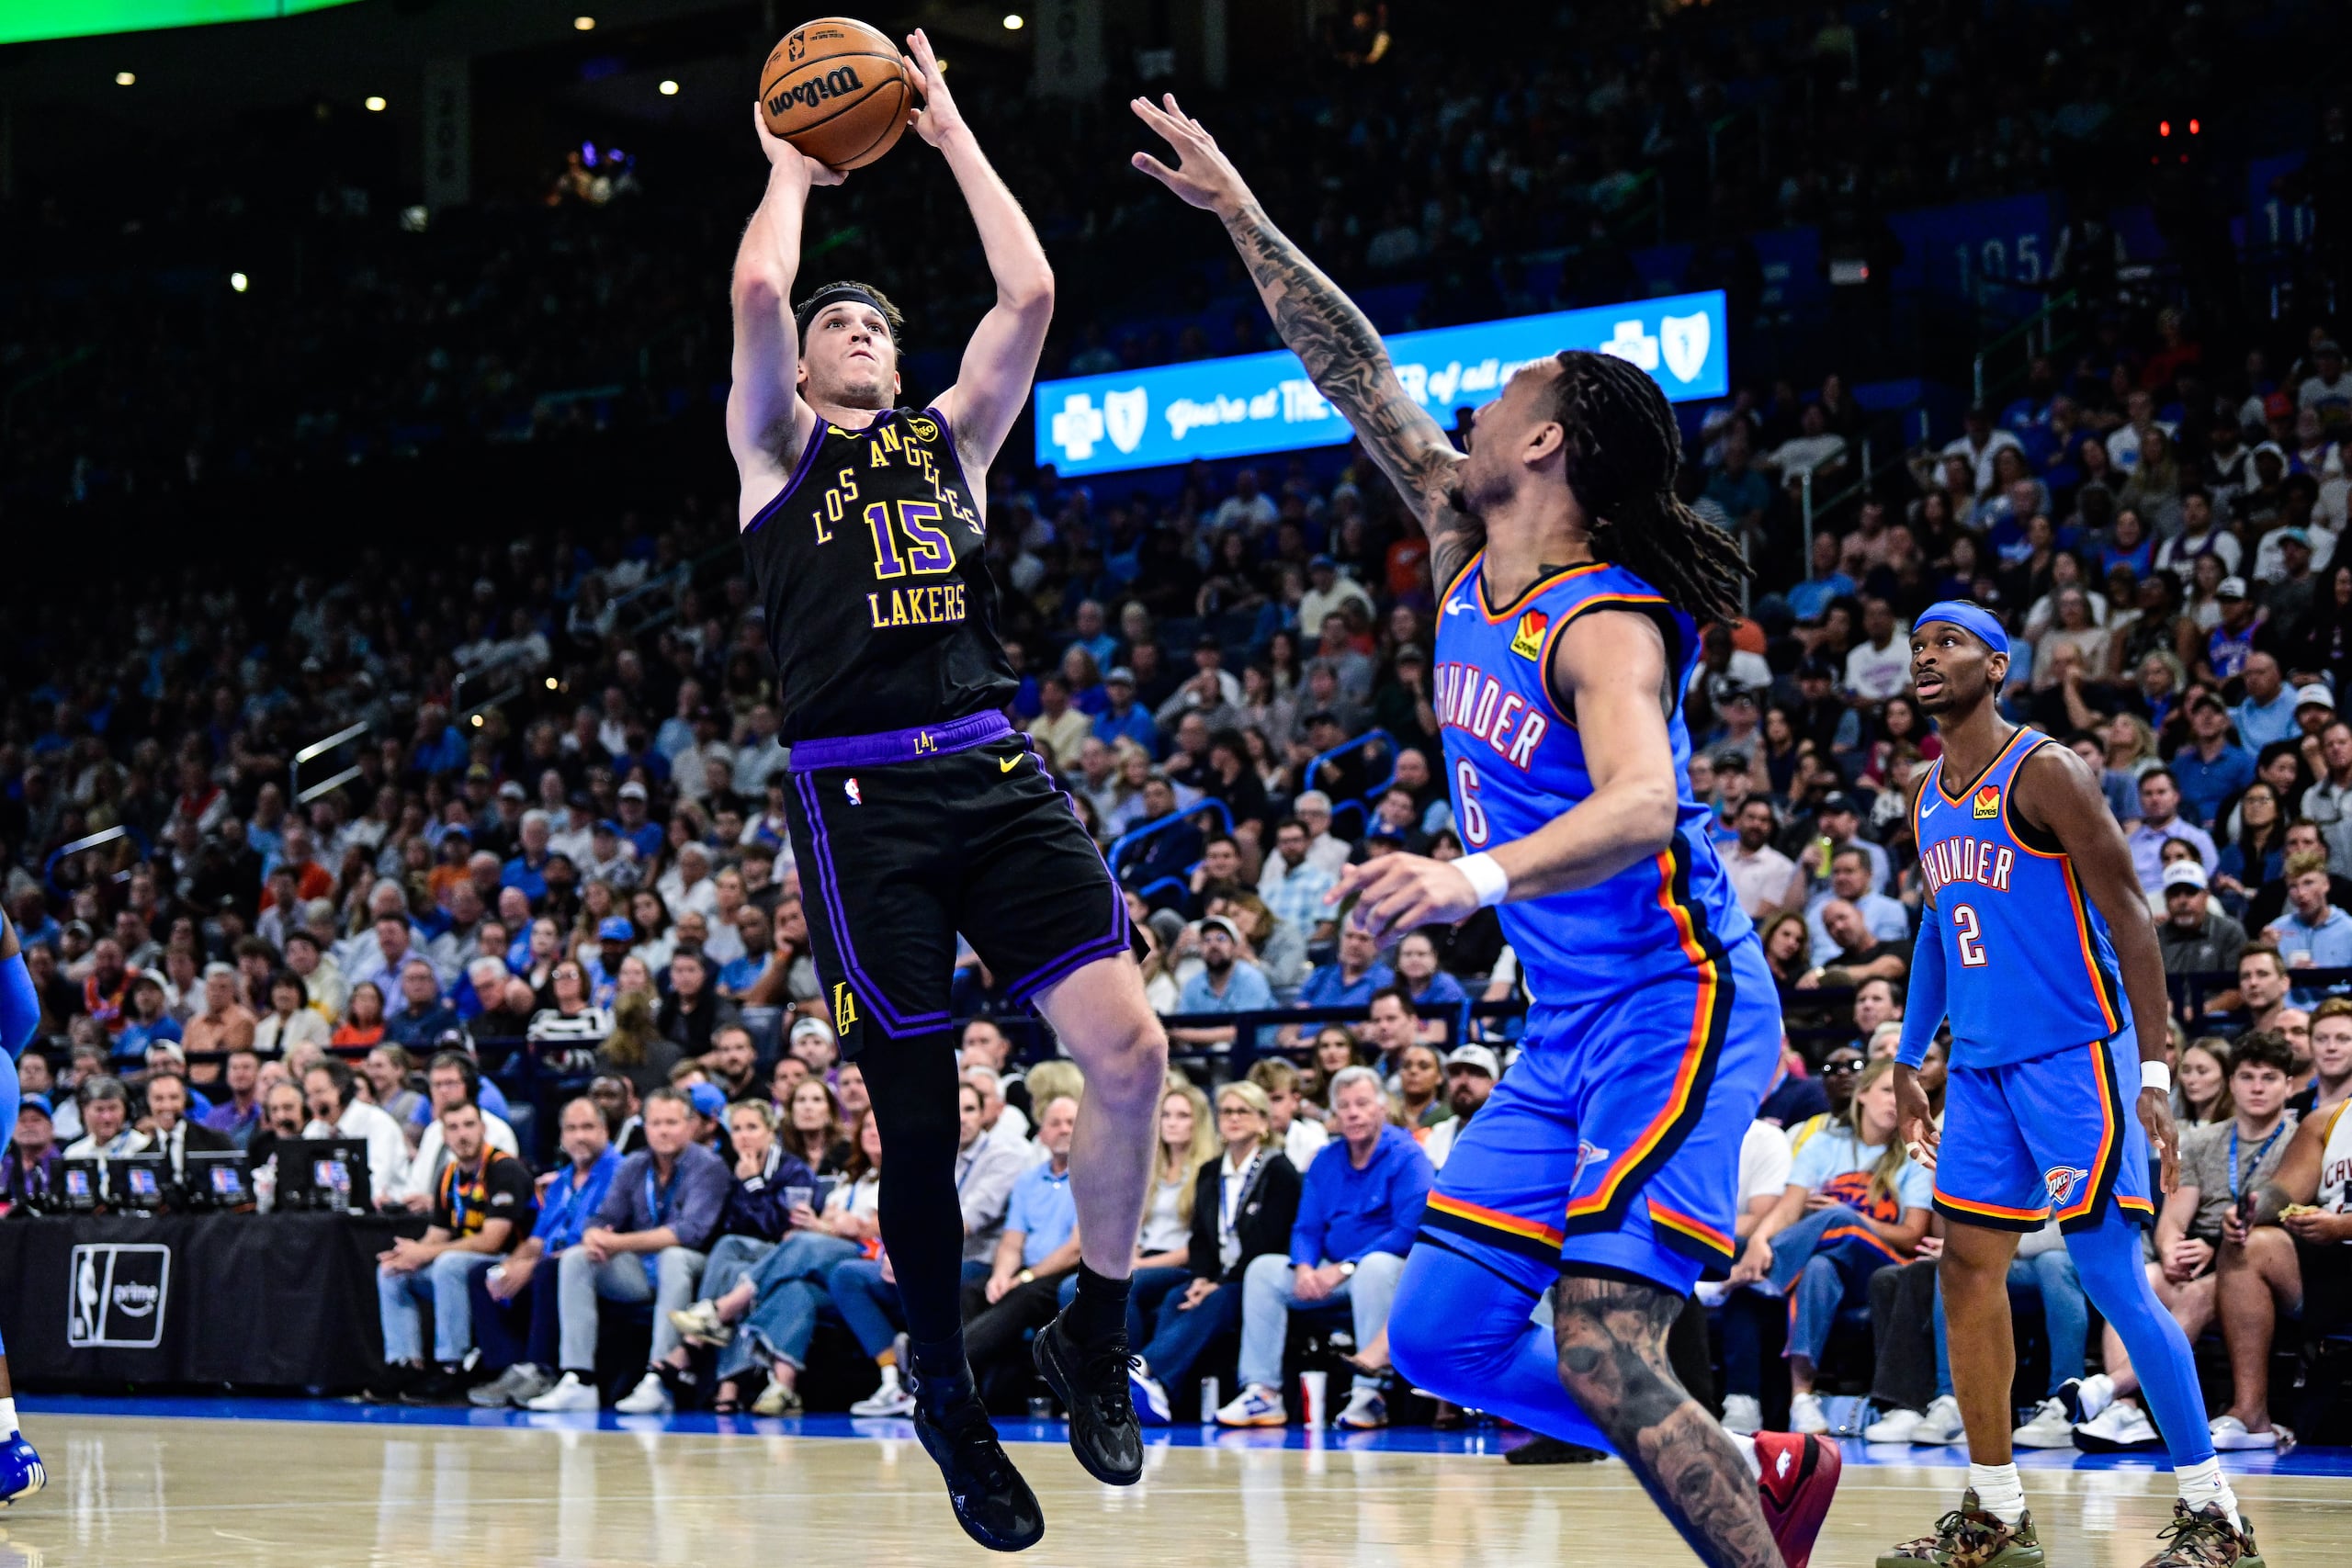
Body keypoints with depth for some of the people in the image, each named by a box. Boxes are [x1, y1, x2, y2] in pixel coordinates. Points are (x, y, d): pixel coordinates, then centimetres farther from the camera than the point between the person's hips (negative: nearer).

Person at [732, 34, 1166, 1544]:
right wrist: (793, 171, 14)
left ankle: (1096, 1335, 9)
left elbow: (1030, 295, 9)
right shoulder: (778, 449, 14)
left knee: (1128, 1048, -12)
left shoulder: (953, 437, 22)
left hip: (997, 775, 3)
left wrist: (952, 135, 17)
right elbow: (759, 289, -3)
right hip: (859, 794, -3)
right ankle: (949, 1399, 16)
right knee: (919, 1109, -1)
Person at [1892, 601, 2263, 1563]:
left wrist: (2156, 1070, -19)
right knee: (1967, 1270, 6)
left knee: (2109, 1274, -10)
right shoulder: (1927, 797, 13)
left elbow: (2129, 918, -13)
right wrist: (1909, 1060, 23)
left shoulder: (2045, 773, -11)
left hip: (2074, 1057, -8)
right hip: (1982, 1067, 8)